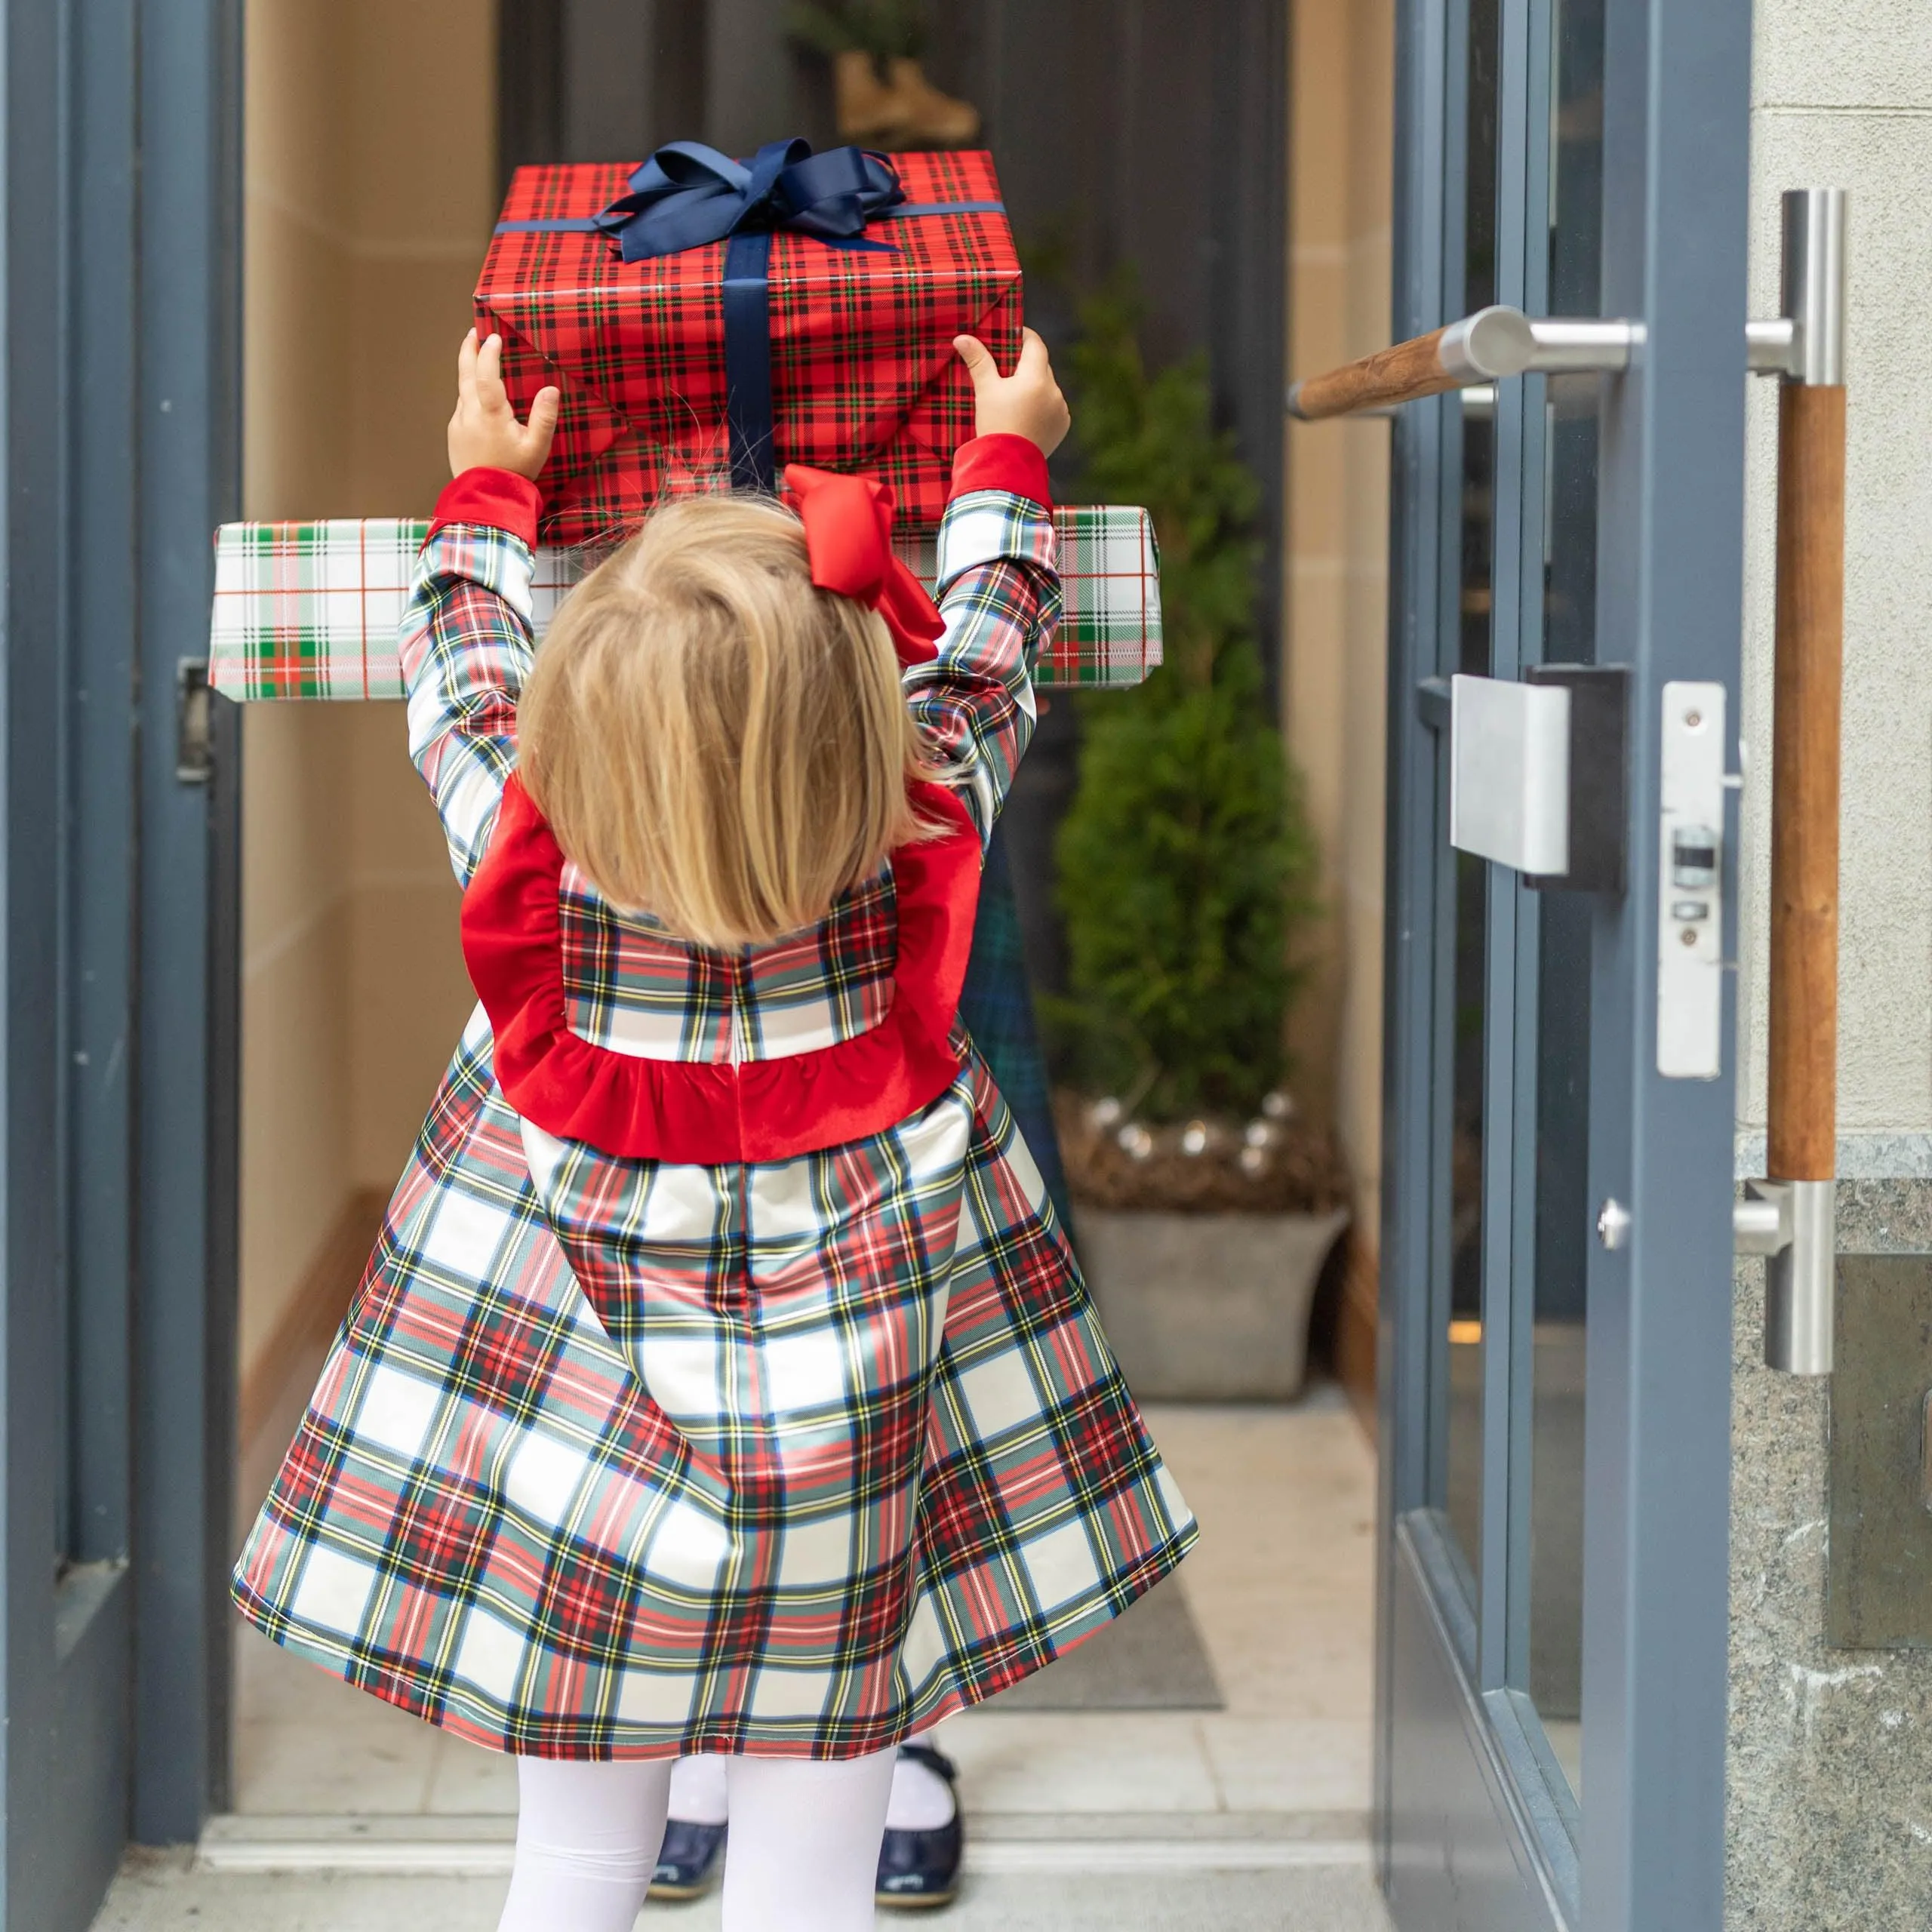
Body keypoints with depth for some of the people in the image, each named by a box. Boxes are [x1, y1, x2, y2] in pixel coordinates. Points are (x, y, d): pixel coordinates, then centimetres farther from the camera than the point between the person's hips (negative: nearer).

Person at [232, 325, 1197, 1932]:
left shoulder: (525, 861, -17)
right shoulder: (920, 848, -16)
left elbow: (462, 668, 6)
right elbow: (983, 651, 5)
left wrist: (488, 487, 25)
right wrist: (1007, 460, 24)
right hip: (847, 1436, 0)